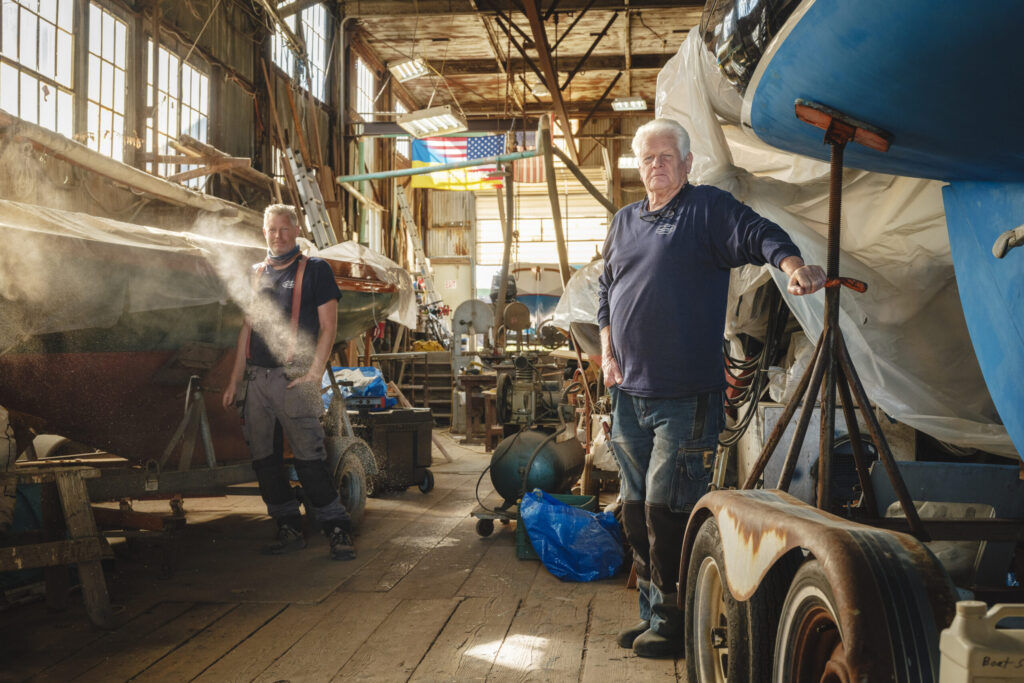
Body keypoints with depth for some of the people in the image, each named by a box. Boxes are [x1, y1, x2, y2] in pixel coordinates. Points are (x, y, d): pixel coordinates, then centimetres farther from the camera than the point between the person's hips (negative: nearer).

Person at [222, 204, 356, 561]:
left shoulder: (315, 269, 2)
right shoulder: (255, 274, 17)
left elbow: (328, 326, -3)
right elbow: (247, 329, 20)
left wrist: (314, 372, -13)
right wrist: (235, 381, 16)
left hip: (294, 378, -6)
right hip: (256, 380, 6)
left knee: (309, 458, -9)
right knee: (263, 458, 6)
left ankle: (338, 530, -1)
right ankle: (289, 529, 15)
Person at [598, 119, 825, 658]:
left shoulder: (708, 209, -2)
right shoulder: (624, 222, 17)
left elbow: (760, 234, -19)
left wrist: (793, 265, -40)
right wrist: (608, 353, 13)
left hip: (685, 399, -7)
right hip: (629, 393, 7)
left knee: (667, 511, -7)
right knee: (636, 512, 12)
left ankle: (672, 624, 7)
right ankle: (651, 614, 26)